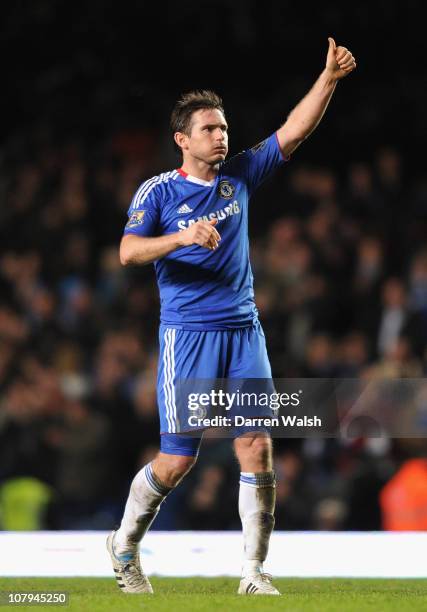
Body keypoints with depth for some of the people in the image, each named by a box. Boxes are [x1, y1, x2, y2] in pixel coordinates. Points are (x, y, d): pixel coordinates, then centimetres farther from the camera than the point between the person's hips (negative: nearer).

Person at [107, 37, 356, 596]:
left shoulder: (239, 176, 10)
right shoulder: (158, 191, -1)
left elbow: (293, 132, 4)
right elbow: (128, 252, -13)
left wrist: (329, 77, -7)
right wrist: (184, 236, -28)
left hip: (244, 330, 4)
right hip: (187, 334, -4)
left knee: (257, 450, -6)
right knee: (178, 460, -1)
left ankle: (254, 573, 0)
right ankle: (124, 547, 22)